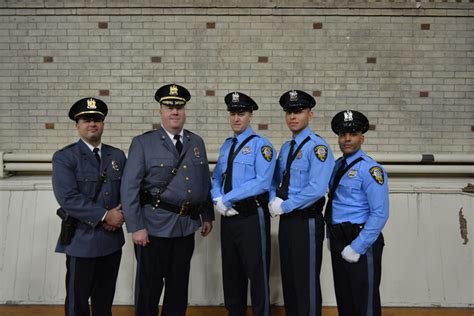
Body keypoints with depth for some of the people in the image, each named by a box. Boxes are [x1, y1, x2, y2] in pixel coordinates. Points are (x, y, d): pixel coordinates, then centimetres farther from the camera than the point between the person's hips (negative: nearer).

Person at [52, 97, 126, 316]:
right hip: (81, 239, -4)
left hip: (112, 238, 4)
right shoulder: (64, 157, -7)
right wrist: (105, 216, -18)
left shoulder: (117, 156, 8)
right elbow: (68, 198, -18)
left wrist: (121, 213, -12)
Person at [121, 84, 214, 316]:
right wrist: (136, 227, -13)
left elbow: (205, 182, 12)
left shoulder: (196, 142, 8)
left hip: (186, 226, 4)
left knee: (179, 286, 16)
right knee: (149, 286, 8)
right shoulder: (143, 143, -5)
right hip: (154, 226, -4)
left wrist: (207, 216, 10)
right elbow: (129, 188, -9)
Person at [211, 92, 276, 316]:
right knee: (231, 272, 17)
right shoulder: (226, 145, 13)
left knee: (257, 272, 5)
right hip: (228, 216, 7)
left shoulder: (261, 145, -9)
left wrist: (227, 198, -17)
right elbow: (216, 179, 14)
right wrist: (218, 200, -7)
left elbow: (262, 182, -20)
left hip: (252, 216, -6)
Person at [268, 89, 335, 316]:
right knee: (288, 279, 18)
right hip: (286, 220, 8)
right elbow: (276, 181, 19)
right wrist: (273, 200, -2)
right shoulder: (285, 148, 12)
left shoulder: (317, 146, -13)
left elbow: (317, 188, -23)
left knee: (307, 281, 5)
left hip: (307, 221, -8)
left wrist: (284, 206, -17)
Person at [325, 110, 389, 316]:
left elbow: (380, 214, -19)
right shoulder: (336, 166, 9)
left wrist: (357, 247, -19)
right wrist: (332, 238, 8)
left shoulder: (370, 169, -14)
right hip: (337, 241, 7)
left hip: (360, 241, -7)